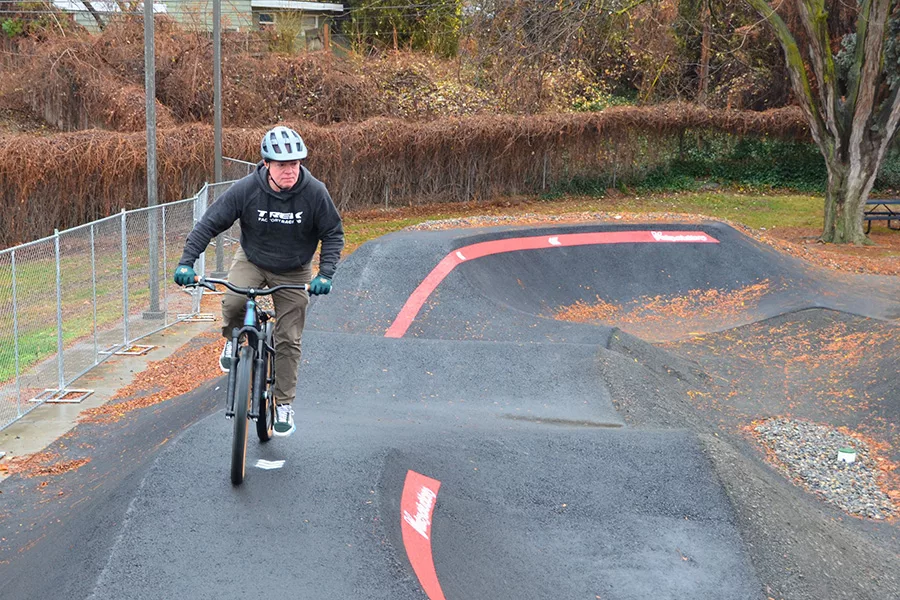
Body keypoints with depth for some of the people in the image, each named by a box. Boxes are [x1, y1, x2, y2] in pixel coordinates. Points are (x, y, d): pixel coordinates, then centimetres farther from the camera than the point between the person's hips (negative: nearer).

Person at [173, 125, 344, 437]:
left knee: (289, 341, 2)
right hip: (251, 260, 0)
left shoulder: (314, 192, -23)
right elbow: (209, 223, -18)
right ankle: (232, 341, 3)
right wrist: (187, 261, -29)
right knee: (233, 301, -32)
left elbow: (333, 234, -10)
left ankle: (284, 405, 19)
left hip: (293, 272, 0)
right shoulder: (246, 189, -24)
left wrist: (325, 274, -24)